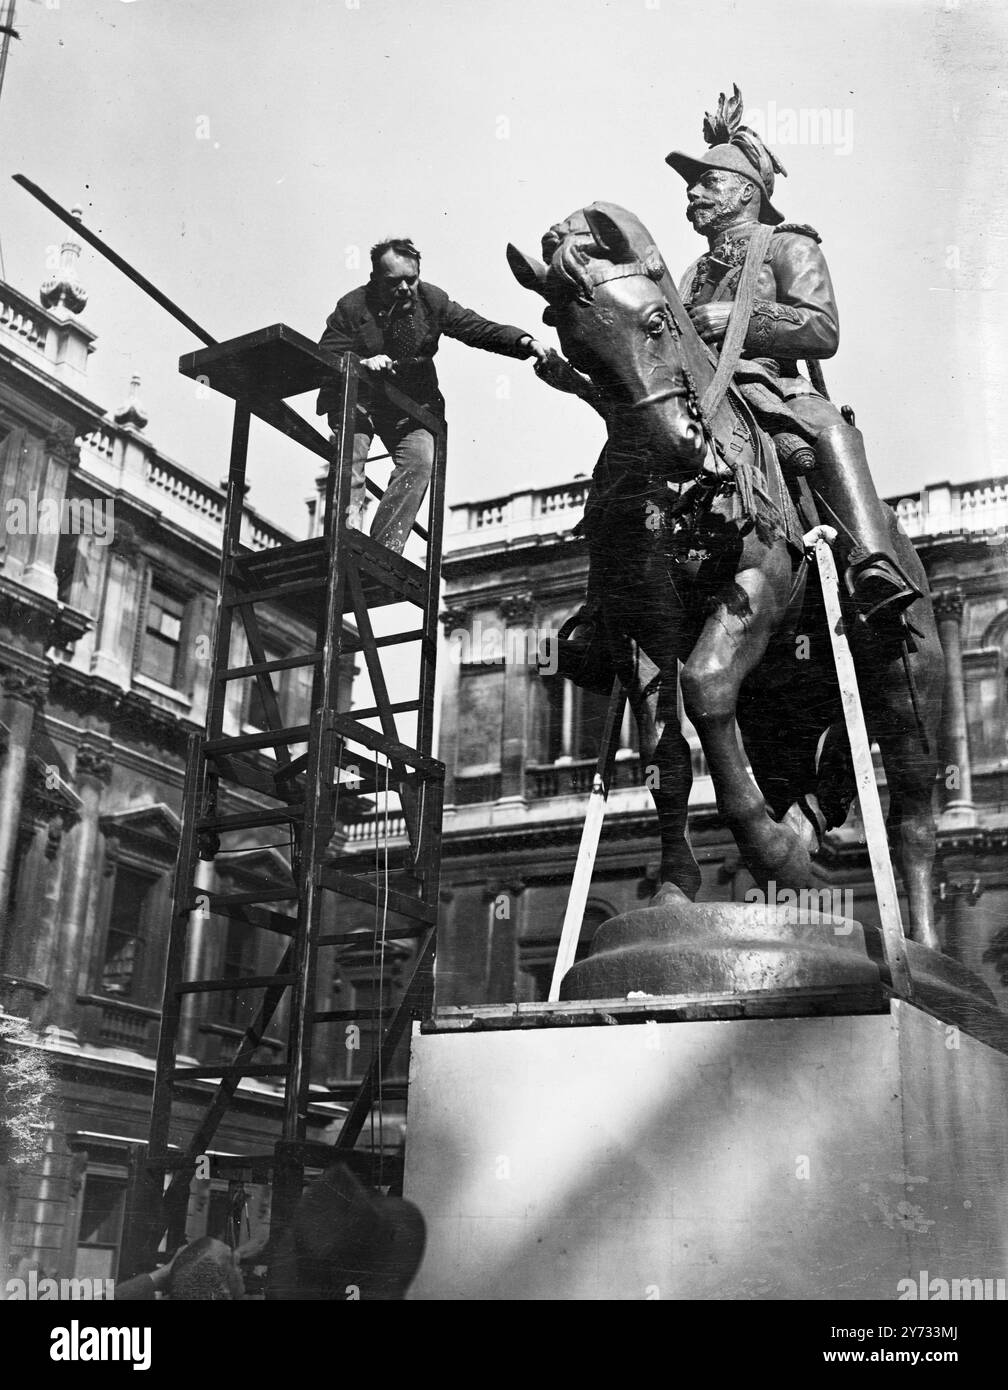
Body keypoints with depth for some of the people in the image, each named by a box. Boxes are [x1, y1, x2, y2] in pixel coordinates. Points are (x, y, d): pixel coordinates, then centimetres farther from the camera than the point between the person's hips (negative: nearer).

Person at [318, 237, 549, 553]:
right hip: (357, 399, -2)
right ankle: (350, 520, -36)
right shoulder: (352, 307, -13)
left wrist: (523, 342, -23)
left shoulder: (432, 300, -5)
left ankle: (383, 549, -23)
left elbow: (477, 328, -7)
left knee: (420, 460, -18)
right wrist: (362, 363, -36)